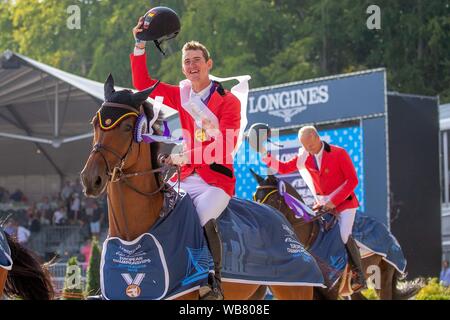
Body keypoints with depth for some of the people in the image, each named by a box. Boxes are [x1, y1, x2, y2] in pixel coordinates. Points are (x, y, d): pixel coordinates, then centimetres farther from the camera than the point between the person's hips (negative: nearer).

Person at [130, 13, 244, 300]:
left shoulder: (228, 101, -6)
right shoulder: (181, 95, 11)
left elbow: (226, 145, -16)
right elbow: (143, 84, 12)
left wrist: (185, 156, -28)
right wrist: (140, 46, 1)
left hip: (217, 178, -6)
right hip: (186, 177, 6)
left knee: (203, 218, -31)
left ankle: (214, 282, -23)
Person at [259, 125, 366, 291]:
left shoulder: (339, 153, -11)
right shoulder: (304, 158, 3)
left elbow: (352, 180, -13)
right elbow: (284, 168, 10)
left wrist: (334, 201, -19)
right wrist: (265, 155, -6)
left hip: (344, 202, -6)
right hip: (322, 205, 6)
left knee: (344, 236, -21)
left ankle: (359, 276, -11)